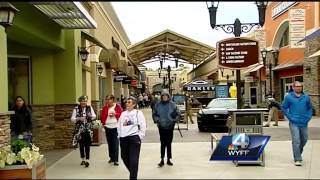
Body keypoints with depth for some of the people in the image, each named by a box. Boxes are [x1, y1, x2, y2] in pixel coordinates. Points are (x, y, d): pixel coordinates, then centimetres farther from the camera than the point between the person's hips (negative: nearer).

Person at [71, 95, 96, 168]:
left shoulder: (89, 107, 3)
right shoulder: (76, 109, -3)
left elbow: (94, 116, 8)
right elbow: (72, 118, -3)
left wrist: (91, 116, -14)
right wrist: (79, 119, -20)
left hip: (88, 129, 0)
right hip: (79, 129, 0)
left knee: (87, 145, -6)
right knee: (81, 145, 9)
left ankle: (87, 160, -4)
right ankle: (83, 159, 23)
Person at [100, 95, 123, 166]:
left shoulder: (118, 107, -1)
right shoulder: (105, 108, 7)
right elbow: (102, 116, 8)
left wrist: (115, 114, -15)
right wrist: (103, 123, -5)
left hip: (115, 127, -3)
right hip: (107, 127, 4)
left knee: (115, 144, -7)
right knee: (109, 143, 12)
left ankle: (115, 160, -4)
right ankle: (111, 157, 26)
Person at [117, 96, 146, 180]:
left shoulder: (138, 113, -3)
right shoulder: (123, 113, 13)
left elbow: (143, 126, -6)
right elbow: (119, 125, 18)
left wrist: (139, 137, -9)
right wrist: (120, 135, 10)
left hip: (134, 137, -6)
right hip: (123, 138, 6)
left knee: (133, 159, -6)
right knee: (124, 157, 13)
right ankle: (133, 172, 35)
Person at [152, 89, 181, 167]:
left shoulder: (172, 104, -3)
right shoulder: (158, 104, -3)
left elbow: (178, 113, 5)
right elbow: (154, 114, 8)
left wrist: (174, 120, -5)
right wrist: (157, 120, -7)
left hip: (170, 127, 1)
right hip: (161, 127, -1)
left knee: (169, 143, 8)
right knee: (163, 143, -2)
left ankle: (168, 159, 19)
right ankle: (162, 160, 7)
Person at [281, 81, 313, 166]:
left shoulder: (306, 97, 6)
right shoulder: (288, 97, -3)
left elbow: (310, 108, 16)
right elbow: (284, 108, 2)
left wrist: (308, 117, 3)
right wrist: (290, 117, -5)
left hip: (304, 123, 4)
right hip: (294, 123, -4)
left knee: (304, 140, 15)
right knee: (296, 141, -11)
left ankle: (298, 155, 36)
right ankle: (297, 159, -6)